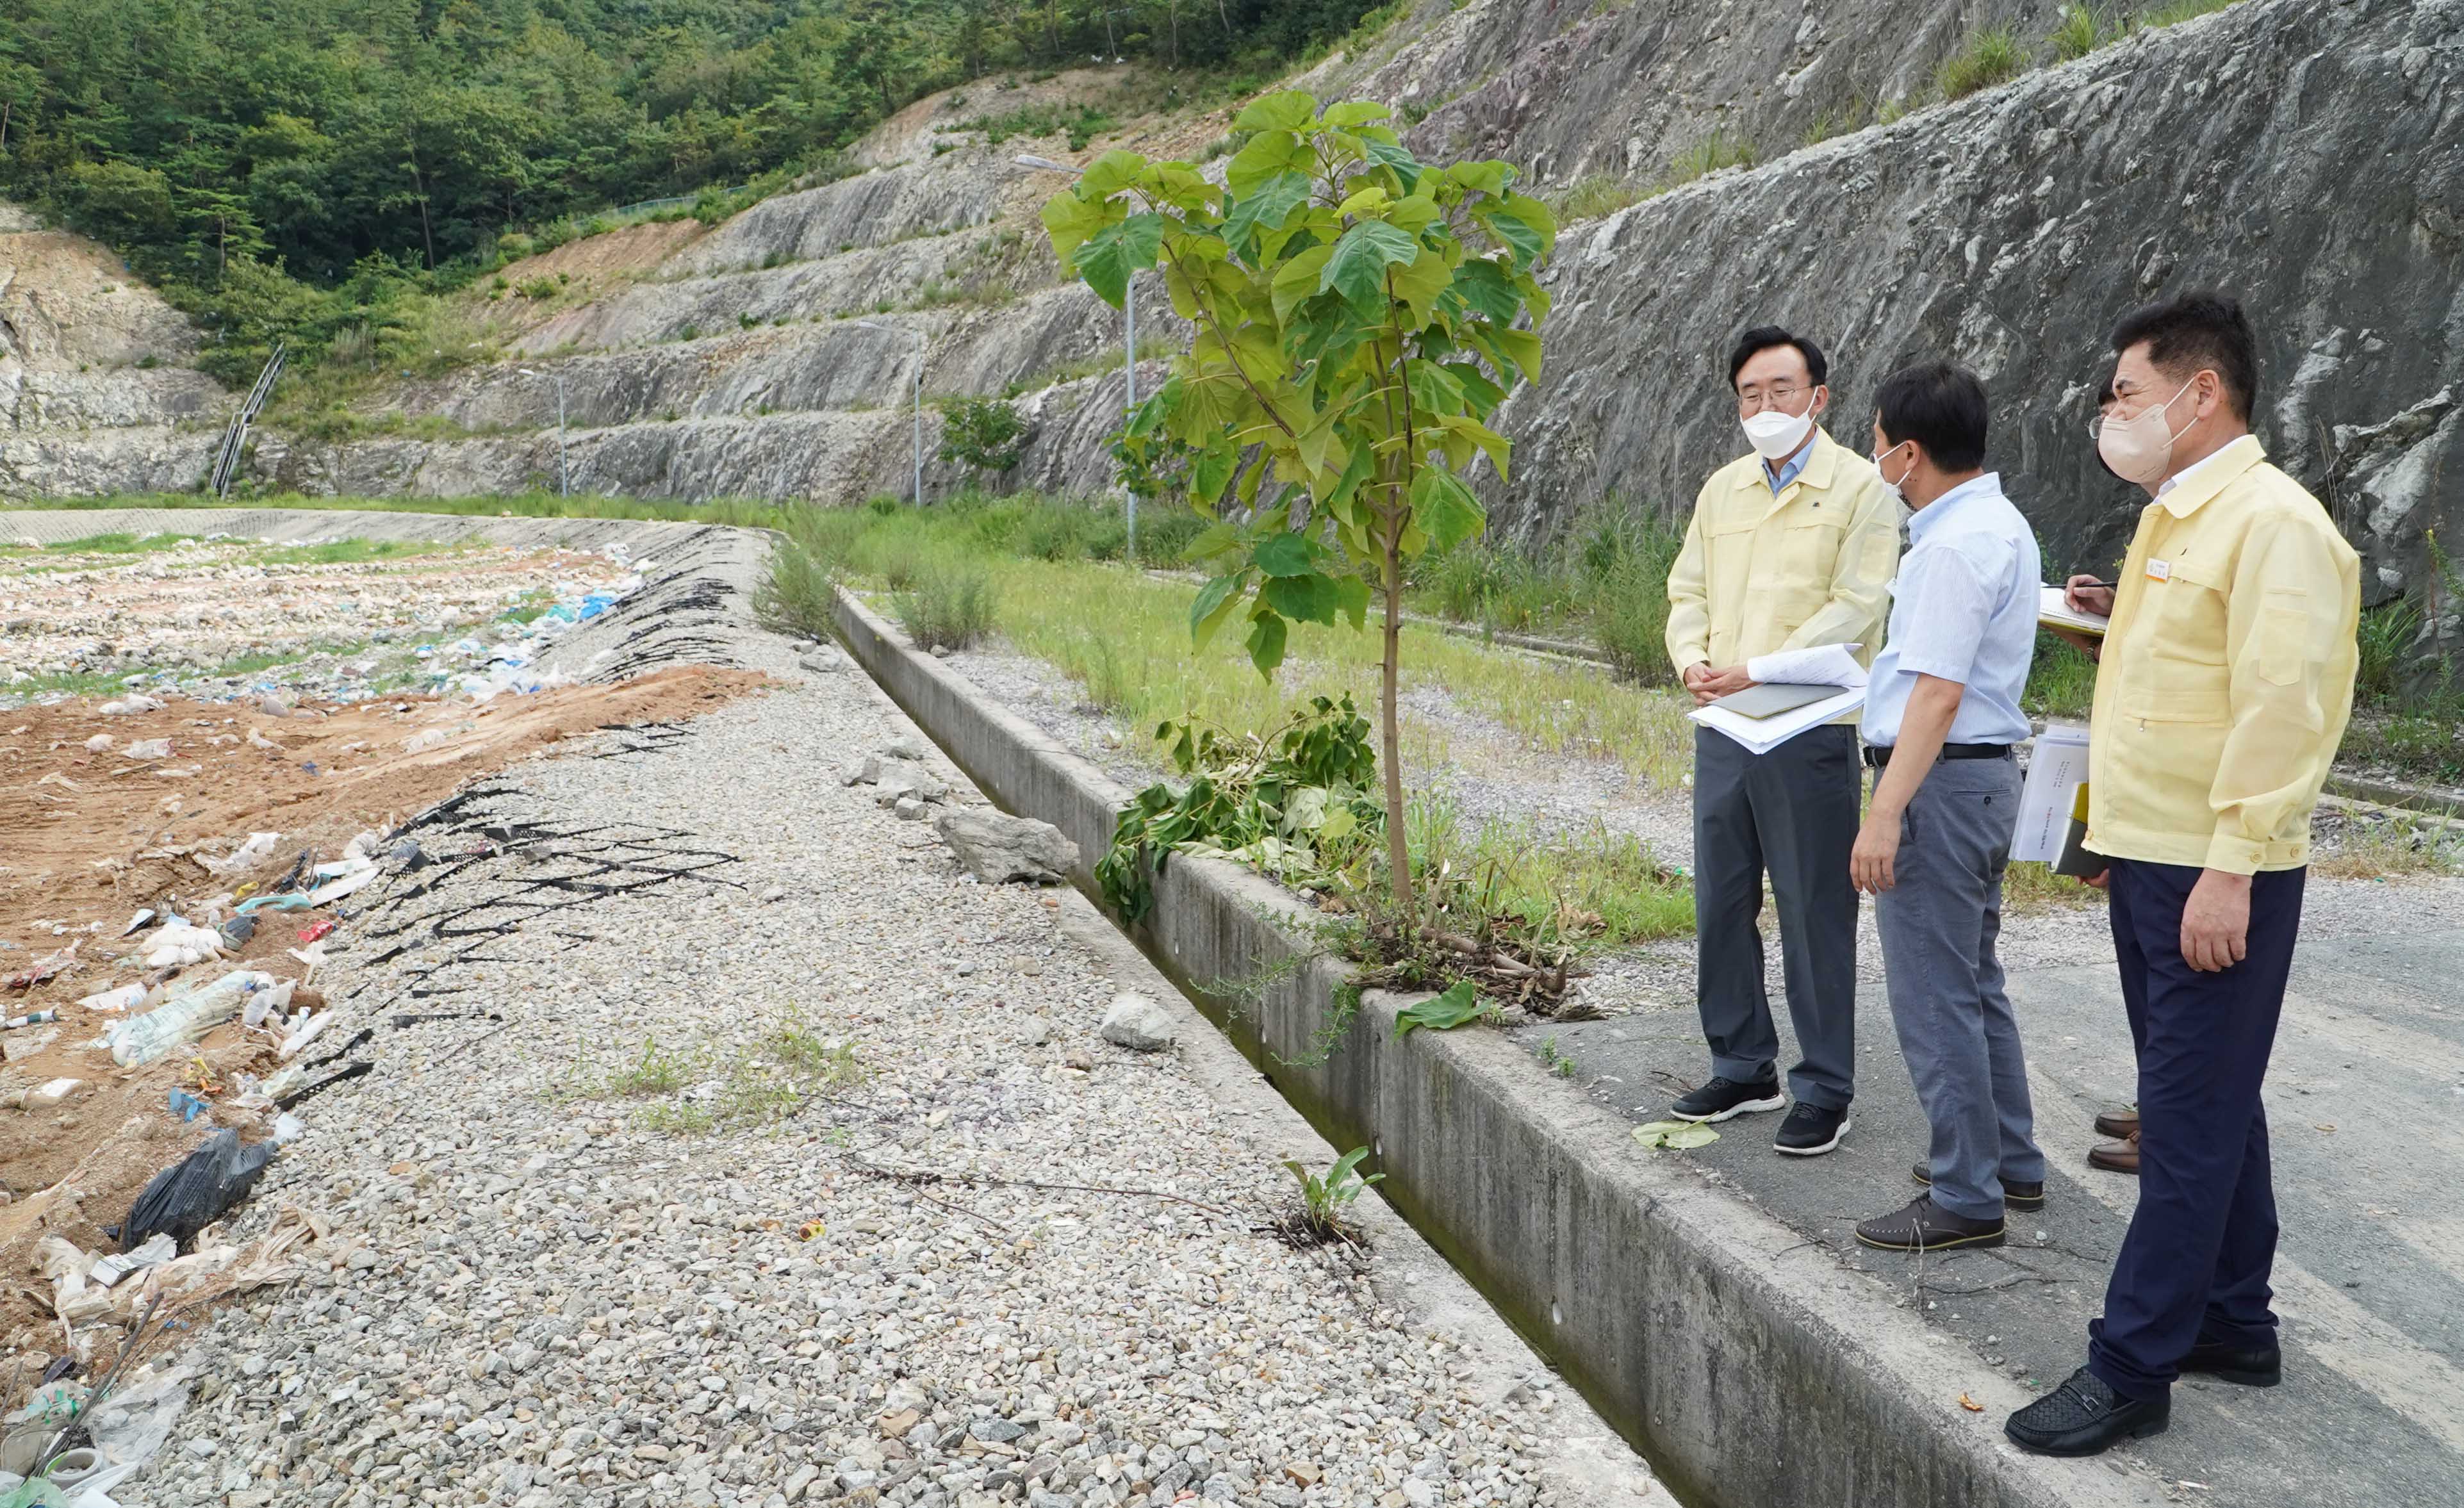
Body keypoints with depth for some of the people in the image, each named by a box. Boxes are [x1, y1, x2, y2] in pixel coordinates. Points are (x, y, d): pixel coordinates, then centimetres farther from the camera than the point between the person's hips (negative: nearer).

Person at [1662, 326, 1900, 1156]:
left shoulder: (1860, 487, -3)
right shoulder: (1722, 489, 15)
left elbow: (1855, 607, -12)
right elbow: (1688, 590, 14)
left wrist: (1757, 670, -21)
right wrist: (1692, 660, -7)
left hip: (1808, 729, -6)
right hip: (1721, 727, 6)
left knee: (1815, 915, 0)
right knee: (1720, 905, 12)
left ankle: (1824, 1090, 12)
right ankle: (1743, 1067, 26)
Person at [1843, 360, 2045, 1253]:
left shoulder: (1955, 546, -19)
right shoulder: (2000, 525, 14)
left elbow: (1939, 692, -25)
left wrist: (1884, 814, -27)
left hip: (1941, 779, -11)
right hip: (1985, 773, 11)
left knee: (1935, 998, -3)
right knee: (1973, 984, 20)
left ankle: (1965, 1198, 5)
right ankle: (2010, 1162, 32)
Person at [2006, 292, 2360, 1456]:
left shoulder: (2272, 522, -15)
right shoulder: (2174, 520, 15)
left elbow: (2281, 706, -21)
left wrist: (2228, 872, -24)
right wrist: (2125, 622, 9)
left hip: (2215, 876, -9)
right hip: (2147, 860, 10)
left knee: (2190, 1119, -3)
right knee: (2208, 1105, 17)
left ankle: (2132, 1368, 3)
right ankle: (2235, 1324, 29)